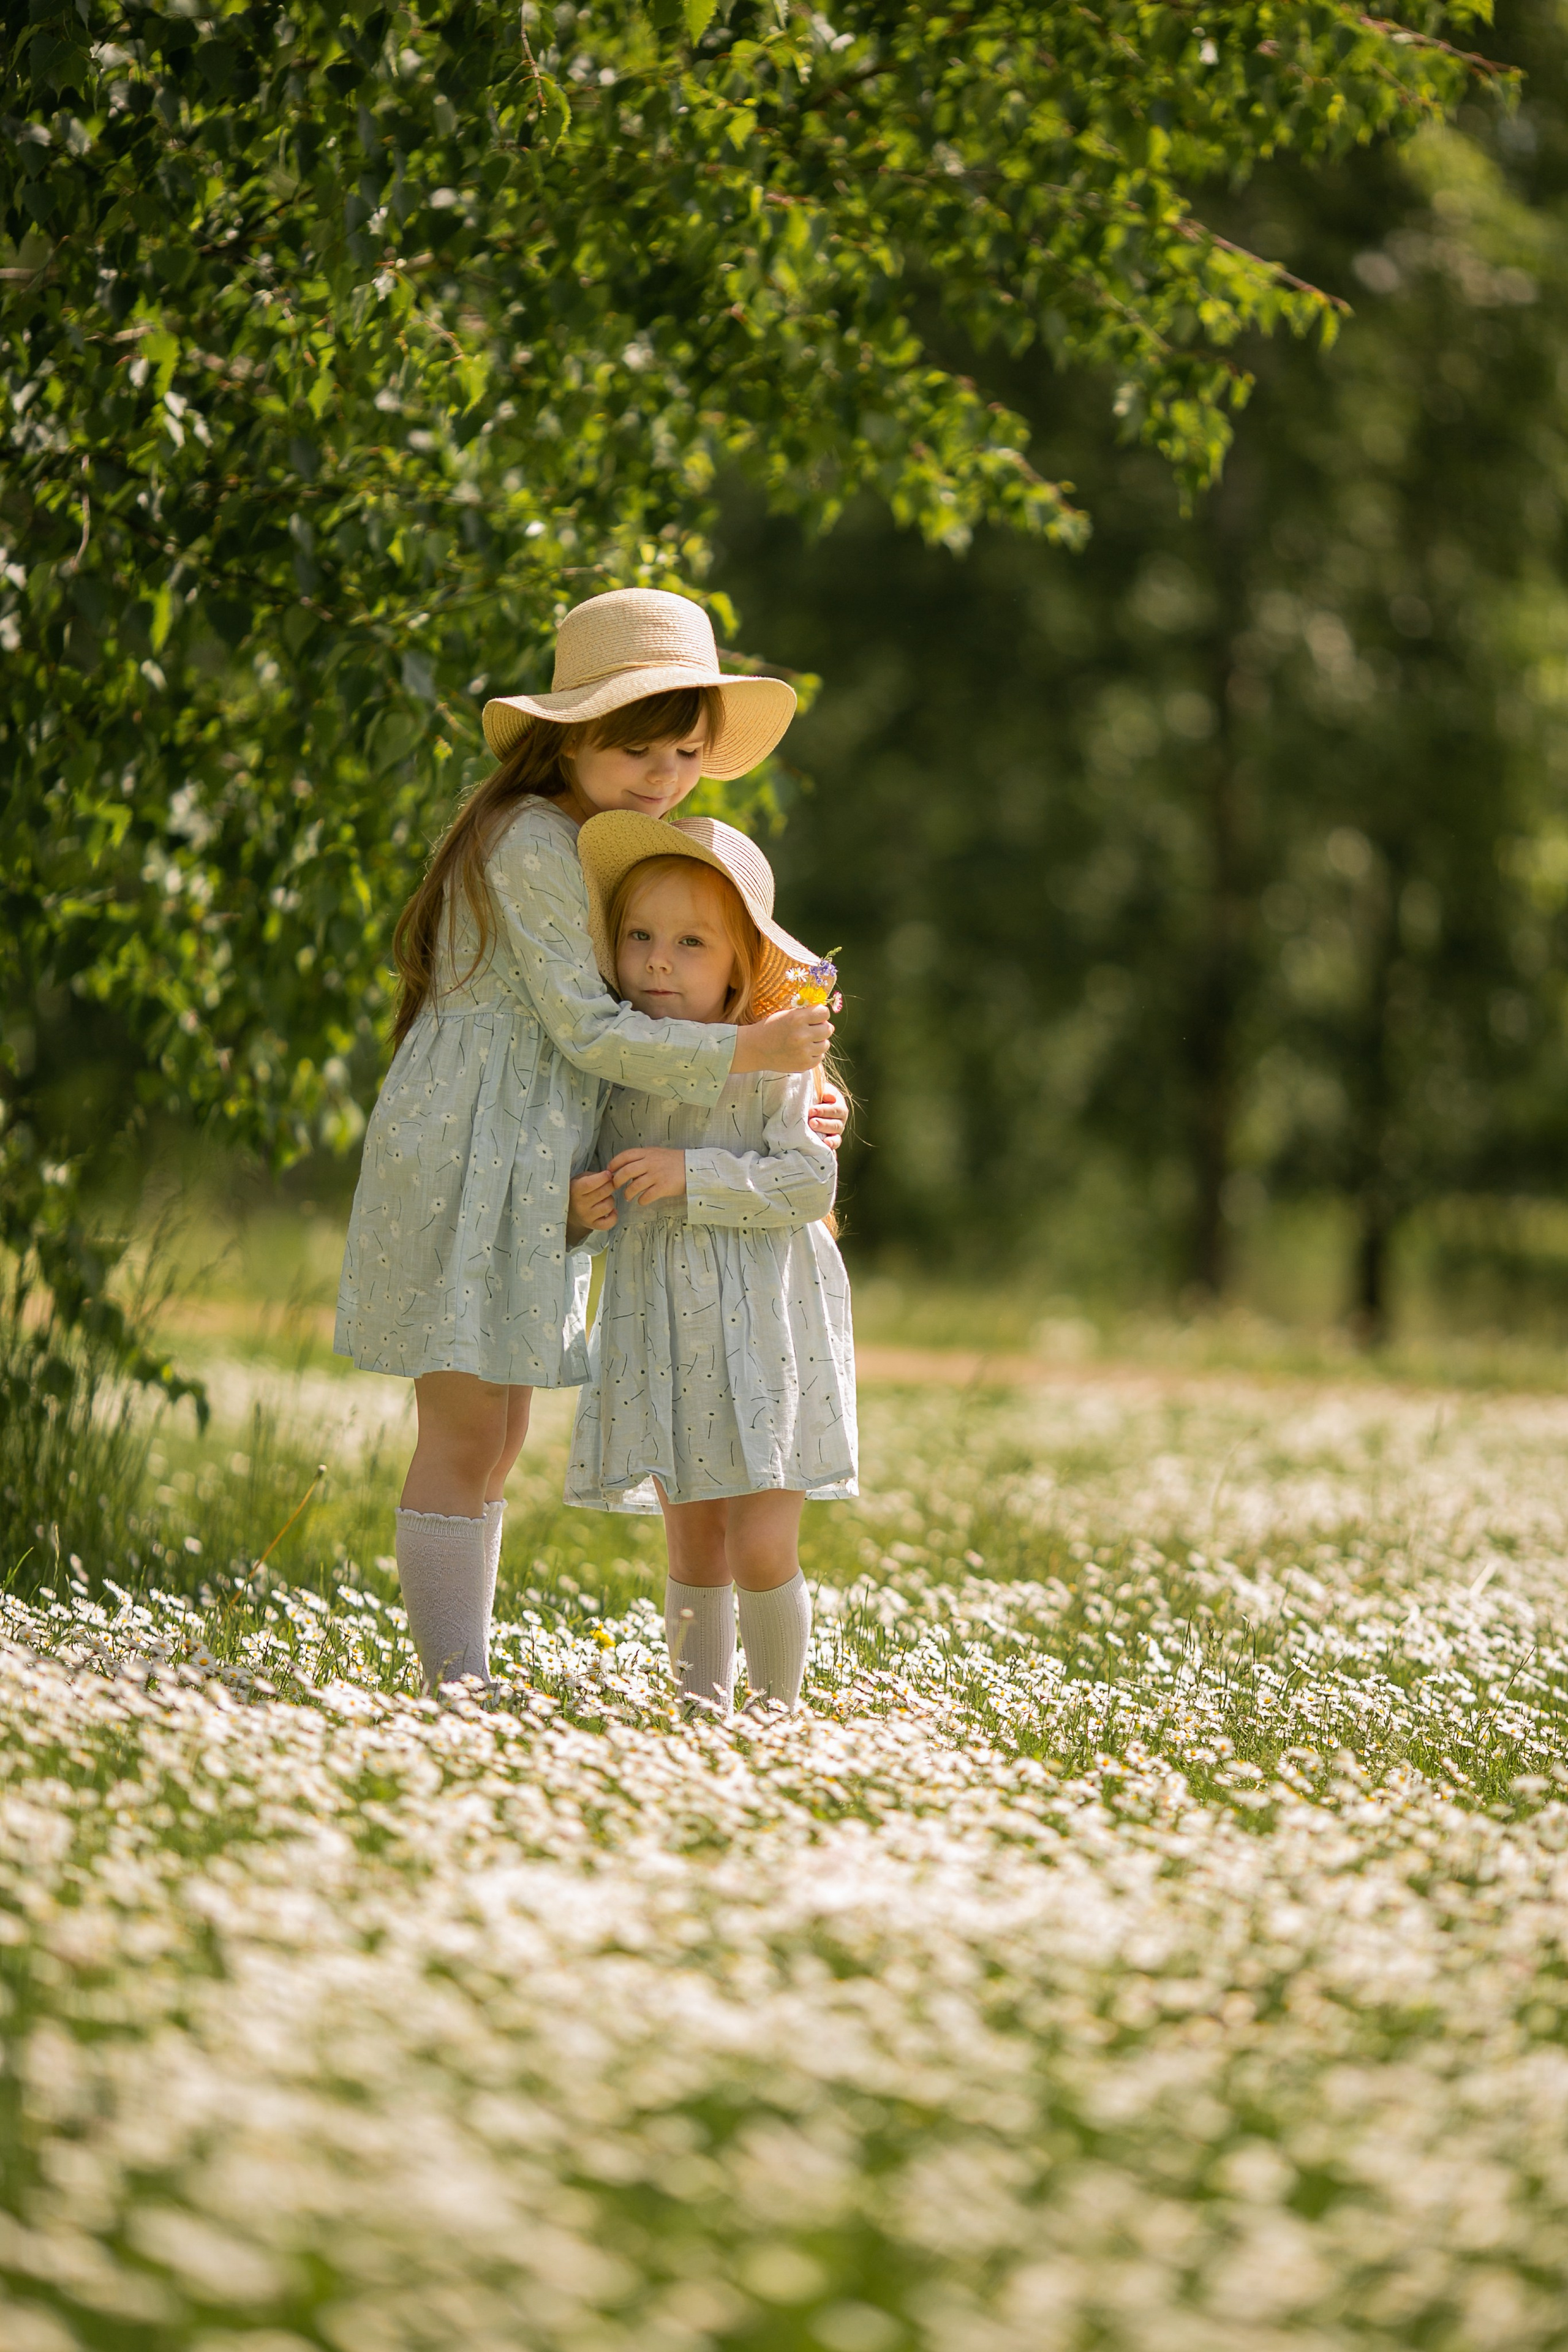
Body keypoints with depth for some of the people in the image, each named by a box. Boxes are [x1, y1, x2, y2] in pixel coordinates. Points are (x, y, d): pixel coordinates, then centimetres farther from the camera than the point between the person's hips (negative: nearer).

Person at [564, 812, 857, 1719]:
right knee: (695, 1552, 9)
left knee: (762, 1550, -8)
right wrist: (582, 1210, -6)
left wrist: (692, 1175, -21)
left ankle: (779, 1707, 7)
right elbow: (611, 1209, 17)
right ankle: (701, 1708, 17)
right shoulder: (615, 1070, 7)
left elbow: (809, 1179, -16)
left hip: (762, 1332, -4)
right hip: (659, 1335, 4)